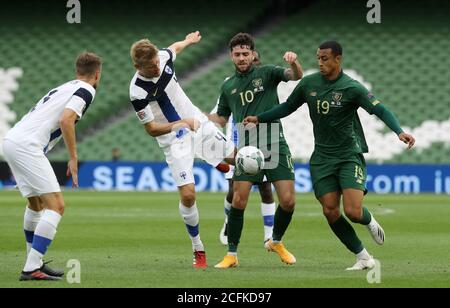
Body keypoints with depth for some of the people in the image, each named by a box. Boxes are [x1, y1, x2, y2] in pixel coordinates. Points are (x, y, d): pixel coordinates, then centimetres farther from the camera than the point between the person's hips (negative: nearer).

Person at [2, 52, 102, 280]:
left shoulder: (64, 88, 26)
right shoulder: (85, 90, 0)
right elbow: (66, 120, -17)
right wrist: (73, 159, -10)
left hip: (11, 140, 9)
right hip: (27, 145, -9)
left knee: (36, 204, 24)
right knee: (56, 205, -10)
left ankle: (35, 263, 29)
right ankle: (32, 269, -17)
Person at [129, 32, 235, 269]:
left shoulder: (164, 58, -11)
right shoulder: (138, 91, -26)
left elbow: (175, 47, 16)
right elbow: (152, 129, -18)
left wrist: (189, 40, 36)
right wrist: (183, 123, -26)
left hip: (199, 123, 6)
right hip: (174, 141, -6)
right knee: (188, 195, -16)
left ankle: (221, 164, 54)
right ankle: (198, 250, 4)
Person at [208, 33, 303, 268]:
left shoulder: (266, 73, 3)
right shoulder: (228, 87, 13)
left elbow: (296, 76, -13)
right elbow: (221, 118, 23)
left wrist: (294, 63, -35)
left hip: (275, 145, -2)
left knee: (288, 201, -7)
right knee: (238, 200, -11)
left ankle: (276, 242, 20)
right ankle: (232, 255, 0)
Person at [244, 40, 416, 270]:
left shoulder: (352, 88, -11)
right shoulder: (308, 83, 3)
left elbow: (380, 110, -18)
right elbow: (288, 107, 18)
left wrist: (399, 132, -33)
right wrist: (259, 118, 12)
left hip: (350, 156, -4)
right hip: (322, 158, 4)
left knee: (352, 211, -18)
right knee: (330, 210, -6)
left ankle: (369, 221, 21)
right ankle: (363, 257, 7)